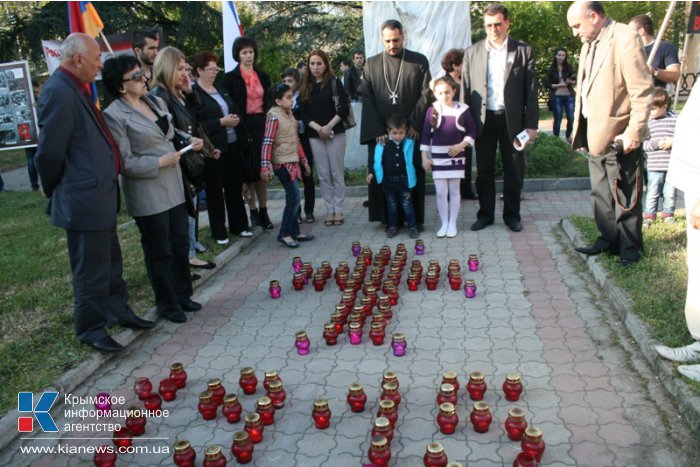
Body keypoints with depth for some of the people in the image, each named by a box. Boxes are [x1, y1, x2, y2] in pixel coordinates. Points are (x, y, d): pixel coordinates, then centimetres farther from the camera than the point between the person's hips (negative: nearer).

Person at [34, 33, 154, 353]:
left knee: (111, 261, 21)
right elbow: (50, 151, -18)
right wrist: (54, 190, -3)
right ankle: (91, 329, 20)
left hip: (100, 195, 9)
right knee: (91, 269, 4)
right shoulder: (59, 92, -19)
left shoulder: (74, 89, 12)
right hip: (84, 200, -9)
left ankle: (117, 311, 38)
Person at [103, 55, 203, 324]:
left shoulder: (157, 102, 8)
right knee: (159, 251, 6)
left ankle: (182, 295, 33)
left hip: (174, 187, 7)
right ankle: (167, 305, 24)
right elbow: (125, 162, -15)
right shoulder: (115, 115, -14)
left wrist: (189, 140, 4)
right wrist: (159, 162, -20)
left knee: (180, 243, 15)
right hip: (148, 194, -7)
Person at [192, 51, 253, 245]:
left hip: (232, 145, 7)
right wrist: (221, 122, -18)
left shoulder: (221, 90, 14)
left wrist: (236, 118, 0)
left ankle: (239, 225, 26)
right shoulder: (193, 93, -10)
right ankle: (219, 232, 15)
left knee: (235, 187, 13)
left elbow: (236, 110, 22)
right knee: (215, 191, 5)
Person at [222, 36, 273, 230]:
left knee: (262, 169, 5)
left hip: (261, 125, 3)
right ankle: (253, 210, 12)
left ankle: (263, 211, 13)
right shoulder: (230, 77, 0)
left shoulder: (263, 76, 12)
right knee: (248, 171, 1)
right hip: (242, 126, -3)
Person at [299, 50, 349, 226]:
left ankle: (338, 210, 8)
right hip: (315, 136, 3)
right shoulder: (305, 87, 10)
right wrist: (317, 127, -10)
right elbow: (303, 114, 6)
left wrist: (329, 126, -14)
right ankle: (329, 210, 12)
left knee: (337, 173, 0)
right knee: (323, 175, 4)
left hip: (336, 133, -3)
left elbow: (345, 108, -6)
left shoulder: (334, 82, 1)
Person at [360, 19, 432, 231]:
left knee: (414, 174, 3)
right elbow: (367, 99, 2)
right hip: (381, 132, 1)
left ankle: (416, 219, 13)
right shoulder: (371, 64, 8)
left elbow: (426, 94, 0)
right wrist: (377, 130, -8)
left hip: (412, 130, -1)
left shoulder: (419, 61, 4)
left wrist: (414, 123, -11)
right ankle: (390, 219, 13)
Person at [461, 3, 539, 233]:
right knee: (484, 171, 8)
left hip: (512, 119, -1)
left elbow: (531, 90, -1)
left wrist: (531, 124, -6)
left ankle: (512, 215, 21)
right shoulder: (472, 52, 5)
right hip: (483, 120, 1)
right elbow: (465, 89, 5)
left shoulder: (523, 50, 1)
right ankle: (485, 214, 21)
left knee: (514, 171, 7)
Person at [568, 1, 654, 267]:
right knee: (600, 193, 16)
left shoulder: (626, 39, -14)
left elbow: (643, 92, -17)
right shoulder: (589, 44, 13)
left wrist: (633, 132, -20)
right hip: (595, 135, 8)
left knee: (625, 197, 2)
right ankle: (607, 240, 28)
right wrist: (580, 130, 13)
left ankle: (630, 249, 15)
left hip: (618, 136, -8)